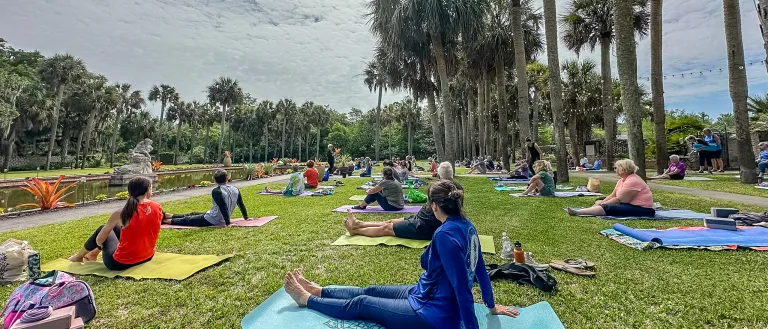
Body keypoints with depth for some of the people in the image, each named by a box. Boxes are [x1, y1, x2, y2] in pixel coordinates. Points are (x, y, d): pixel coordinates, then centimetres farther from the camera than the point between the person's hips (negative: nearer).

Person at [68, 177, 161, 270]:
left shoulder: (121, 214, -18)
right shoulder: (158, 208, -11)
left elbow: (99, 240, -3)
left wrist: (100, 245, 17)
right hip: (147, 257, 4)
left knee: (102, 229, 21)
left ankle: (79, 257, 45)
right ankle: (94, 253, 47)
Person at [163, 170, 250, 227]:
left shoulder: (216, 191, -19)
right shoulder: (235, 190, 0)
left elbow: (223, 208, -25)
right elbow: (241, 205, 7)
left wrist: (228, 223, -23)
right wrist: (246, 217, 17)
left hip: (211, 220, -7)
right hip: (221, 220, 7)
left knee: (187, 220, 11)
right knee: (193, 214, 22)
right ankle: (168, 215, 33)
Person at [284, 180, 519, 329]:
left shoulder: (445, 235, -31)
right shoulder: (467, 226, -2)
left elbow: (463, 287, -30)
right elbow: (480, 270, 7)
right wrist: (491, 306, 19)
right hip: (434, 298, 9)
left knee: (360, 305, 5)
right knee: (371, 291, 16)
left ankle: (307, 300, 24)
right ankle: (318, 291, 33)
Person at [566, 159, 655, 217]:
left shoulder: (632, 181, -20)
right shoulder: (622, 180, 11)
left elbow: (619, 200, -22)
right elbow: (613, 196, 7)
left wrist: (602, 204, -16)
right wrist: (601, 202, -7)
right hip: (629, 204, 10)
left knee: (608, 208, -28)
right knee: (600, 201, 6)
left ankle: (578, 212, -36)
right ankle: (578, 212, -14)